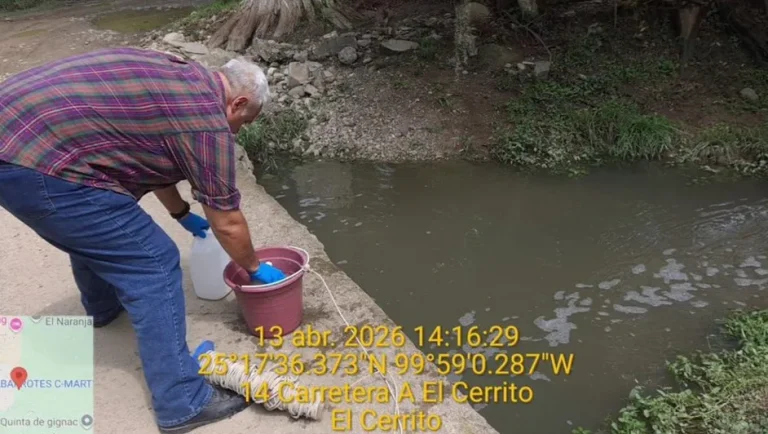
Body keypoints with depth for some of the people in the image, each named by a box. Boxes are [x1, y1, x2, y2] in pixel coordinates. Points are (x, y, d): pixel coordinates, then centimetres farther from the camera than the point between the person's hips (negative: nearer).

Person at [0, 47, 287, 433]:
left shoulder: (173, 77, 18)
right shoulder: (207, 119, -8)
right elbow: (227, 223, -1)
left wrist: (184, 215, 42)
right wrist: (255, 268, 17)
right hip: (36, 167, -10)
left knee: (93, 231, 33)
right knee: (154, 265, -3)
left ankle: (104, 305, 60)